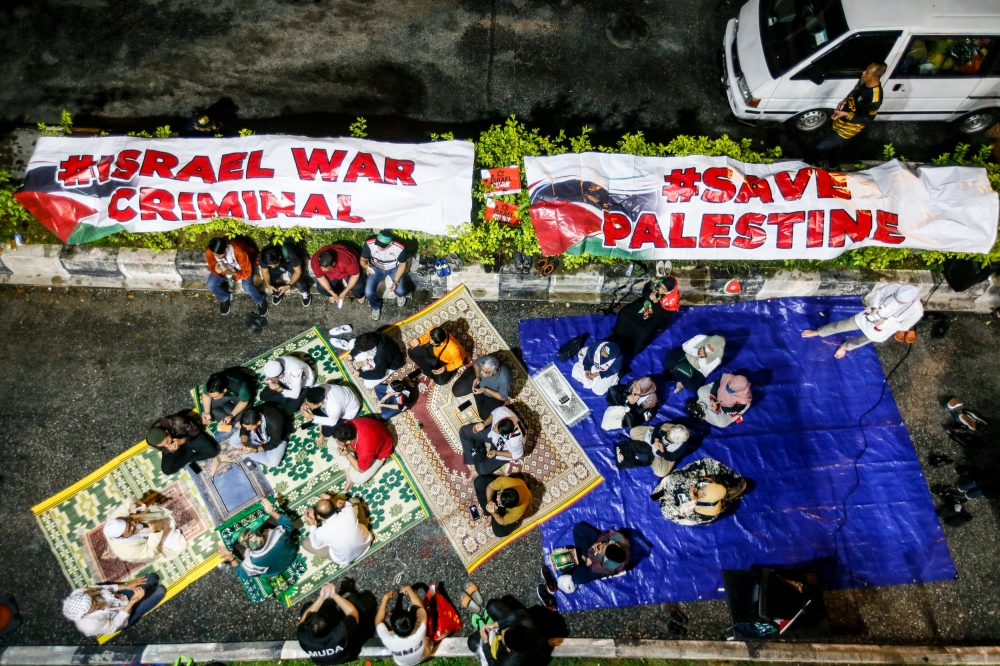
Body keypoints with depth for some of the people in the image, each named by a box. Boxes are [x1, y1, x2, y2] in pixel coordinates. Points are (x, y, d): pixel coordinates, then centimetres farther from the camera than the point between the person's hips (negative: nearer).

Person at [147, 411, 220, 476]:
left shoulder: (177, 423, -39)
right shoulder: (152, 440, -28)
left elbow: (195, 431, -22)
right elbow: (165, 450, -10)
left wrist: (182, 441, -35)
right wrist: (169, 449, -32)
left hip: (192, 437, -2)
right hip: (174, 447, 3)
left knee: (213, 450, -23)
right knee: (167, 470, -18)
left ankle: (185, 459, -5)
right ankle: (190, 451, -1)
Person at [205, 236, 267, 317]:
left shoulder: (239, 252, -41)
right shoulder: (209, 251, -31)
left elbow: (247, 273, -30)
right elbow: (212, 265, -10)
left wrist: (229, 272, -42)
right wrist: (216, 269, -35)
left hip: (241, 267, -3)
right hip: (223, 266, 4)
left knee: (246, 286, -27)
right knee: (211, 285, -15)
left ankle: (261, 301, 5)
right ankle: (225, 298, 18)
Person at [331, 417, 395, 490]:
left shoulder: (366, 449, -44)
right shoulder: (347, 425, -29)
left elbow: (361, 469, -23)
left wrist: (347, 454, -27)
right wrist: (346, 448, -27)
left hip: (380, 451, -6)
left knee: (357, 478, -18)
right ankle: (349, 473, 4)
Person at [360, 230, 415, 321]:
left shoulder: (400, 248, -32)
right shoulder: (369, 243, -30)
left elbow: (402, 264, -13)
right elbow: (363, 260, -12)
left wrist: (396, 281, -23)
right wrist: (366, 267, -36)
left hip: (394, 268, -1)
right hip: (376, 268, 1)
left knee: (400, 291, -21)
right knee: (368, 292, -18)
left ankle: (400, 295, 21)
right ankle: (376, 307, 18)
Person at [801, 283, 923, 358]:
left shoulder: (916, 311, -32)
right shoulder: (895, 287, -28)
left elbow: (904, 326, -17)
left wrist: (885, 322, -26)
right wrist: (874, 307, -23)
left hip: (880, 330, -1)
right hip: (868, 317, 1)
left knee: (859, 342, 24)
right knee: (840, 326, 14)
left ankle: (845, 346, 59)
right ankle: (817, 332, 41)